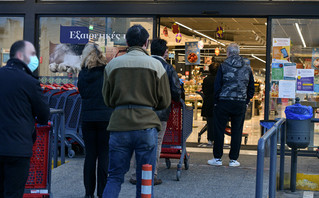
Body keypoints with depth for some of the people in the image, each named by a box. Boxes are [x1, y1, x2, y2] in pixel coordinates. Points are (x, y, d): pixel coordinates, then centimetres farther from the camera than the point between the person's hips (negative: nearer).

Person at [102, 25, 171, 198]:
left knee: (115, 177, 10)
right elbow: (165, 102, 3)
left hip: (119, 125, 2)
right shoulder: (156, 65, -1)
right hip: (146, 125, -1)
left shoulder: (113, 64, 4)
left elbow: (107, 100, 10)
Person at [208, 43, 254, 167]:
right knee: (236, 131, 7)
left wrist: (216, 101, 5)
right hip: (241, 104, 3)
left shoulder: (223, 66, -3)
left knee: (219, 130, 5)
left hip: (224, 102, -3)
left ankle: (217, 158, 9)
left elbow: (217, 86, -4)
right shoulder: (247, 68, 7)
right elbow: (251, 88, 12)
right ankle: (233, 159, 10)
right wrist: (246, 101, 18)